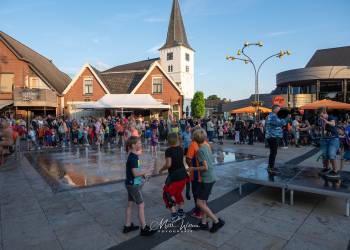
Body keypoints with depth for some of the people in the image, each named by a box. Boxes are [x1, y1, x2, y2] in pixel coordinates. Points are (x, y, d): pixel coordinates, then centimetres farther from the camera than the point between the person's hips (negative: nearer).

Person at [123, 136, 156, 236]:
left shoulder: (132, 156, 7)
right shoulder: (133, 157, -22)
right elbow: (135, 173, -25)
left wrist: (142, 172, 5)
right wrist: (145, 172, -14)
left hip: (131, 184, 9)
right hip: (134, 184, -9)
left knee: (130, 204, 16)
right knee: (141, 205, -1)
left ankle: (127, 226, 28)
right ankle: (144, 229, 9)